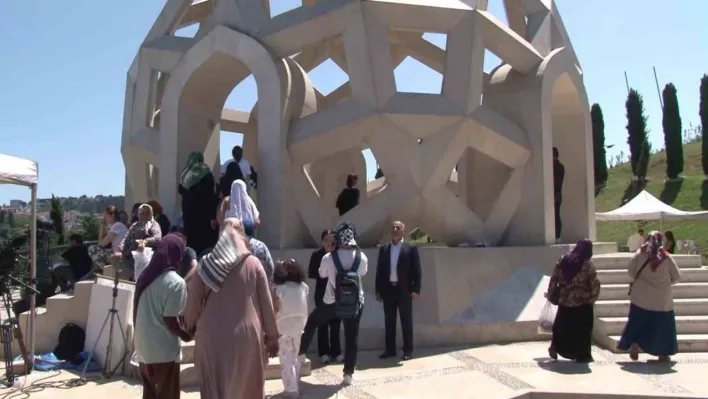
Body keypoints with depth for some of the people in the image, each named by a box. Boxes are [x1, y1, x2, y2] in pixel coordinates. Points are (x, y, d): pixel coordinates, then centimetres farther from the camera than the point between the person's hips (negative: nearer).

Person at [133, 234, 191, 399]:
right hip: (164, 351, -7)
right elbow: (170, 320, -18)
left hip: (143, 347, 8)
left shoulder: (145, 276, 6)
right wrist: (187, 335, -2)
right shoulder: (176, 282, -18)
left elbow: (137, 311, 13)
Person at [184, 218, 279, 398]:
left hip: (213, 337, 1)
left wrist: (190, 325, 22)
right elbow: (266, 302, -1)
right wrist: (272, 336, 8)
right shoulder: (253, 264, -3)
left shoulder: (206, 264, 0)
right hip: (247, 336, -1)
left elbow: (193, 301, 3)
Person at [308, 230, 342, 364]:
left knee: (336, 323, 9)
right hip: (322, 294, -1)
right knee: (323, 324, 6)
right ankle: (324, 353, 15)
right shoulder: (316, 255, -4)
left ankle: (336, 352, 21)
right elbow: (311, 273, -6)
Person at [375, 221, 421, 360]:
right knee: (389, 321, 8)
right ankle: (390, 349, 17)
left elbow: (416, 270, -4)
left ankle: (408, 349, 14)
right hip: (388, 289, 3)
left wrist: (415, 289, -11)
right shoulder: (383, 249, 8)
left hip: (404, 290, -3)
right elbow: (379, 270, 9)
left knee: (406, 321, 5)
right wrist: (378, 290, 4)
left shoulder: (411, 248, -1)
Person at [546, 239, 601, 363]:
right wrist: (592, 299, 2)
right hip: (582, 303, -3)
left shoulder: (563, 260, 0)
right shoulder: (587, 264, -10)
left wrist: (550, 293, 12)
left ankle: (555, 350, 21)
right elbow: (595, 285, -12)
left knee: (561, 326, 17)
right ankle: (582, 355, 14)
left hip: (564, 301, 4)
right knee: (582, 329, 9)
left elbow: (554, 278, 2)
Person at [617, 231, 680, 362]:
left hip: (641, 297, 1)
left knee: (637, 322, 13)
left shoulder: (640, 254, -6)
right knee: (662, 324, 11)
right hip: (662, 299, 0)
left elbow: (630, 271, -1)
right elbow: (677, 277, 2)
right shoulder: (667, 257, -6)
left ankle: (634, 345, 4)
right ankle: (663, 354, 15)